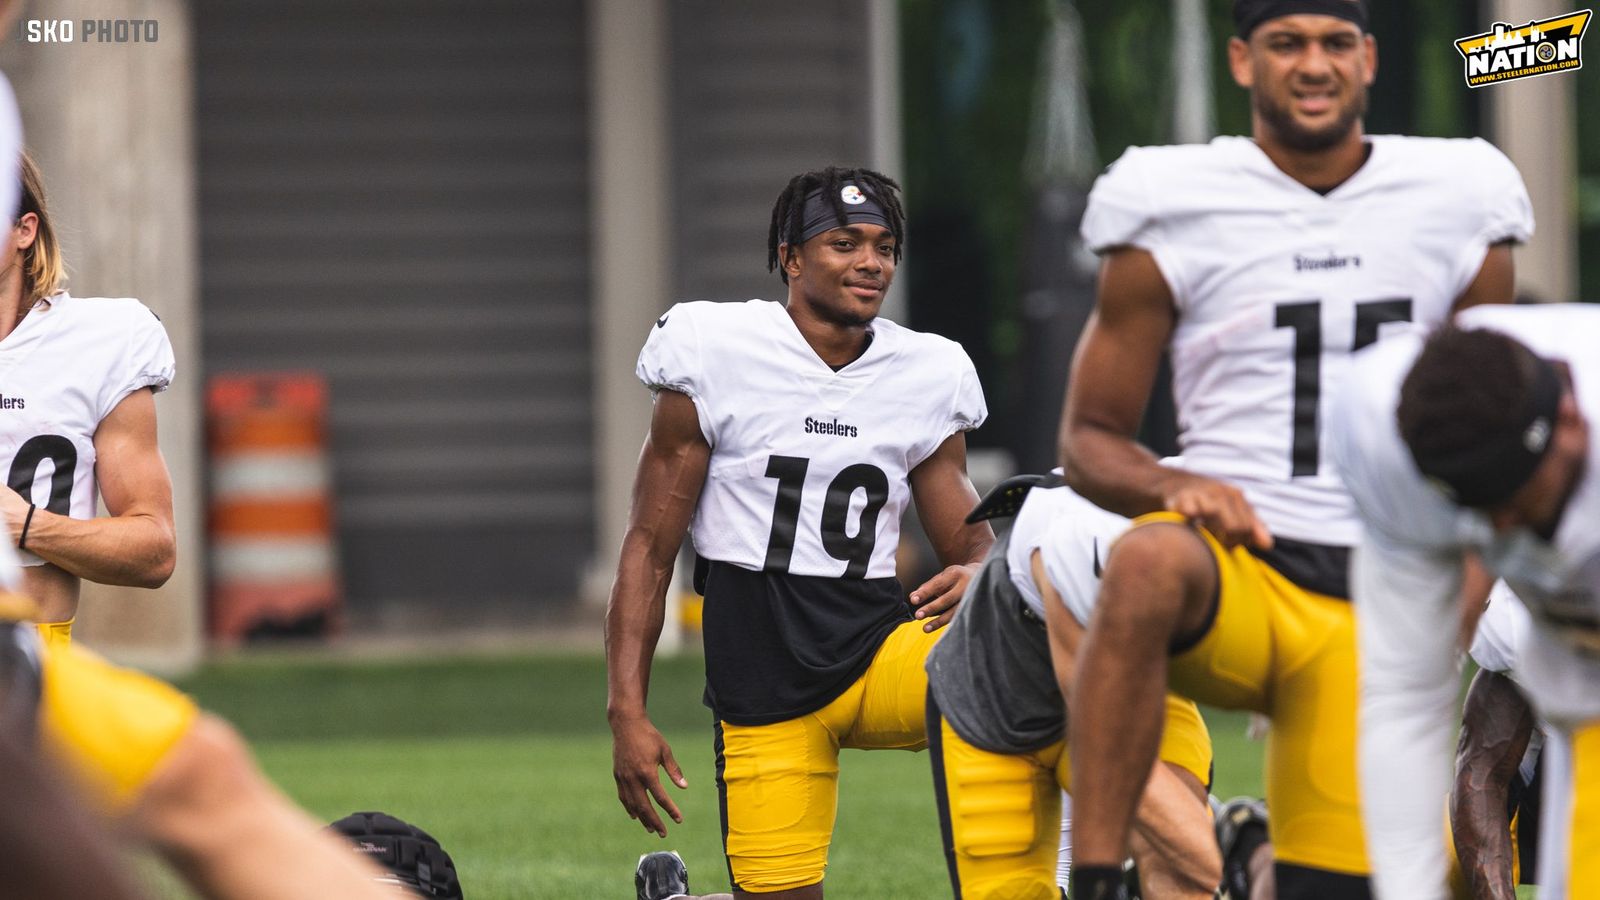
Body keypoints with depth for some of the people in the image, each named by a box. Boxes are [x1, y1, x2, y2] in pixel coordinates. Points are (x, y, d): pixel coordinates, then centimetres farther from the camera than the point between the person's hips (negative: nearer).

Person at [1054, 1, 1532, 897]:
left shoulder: (1456, 210, 10)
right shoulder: (1173, 214, 2)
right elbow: (1090, 435, 6)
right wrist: (1175, 487, -16)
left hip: (1372, 608, 3)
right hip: (1232, 571, -3)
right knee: (1151, 562, -39)